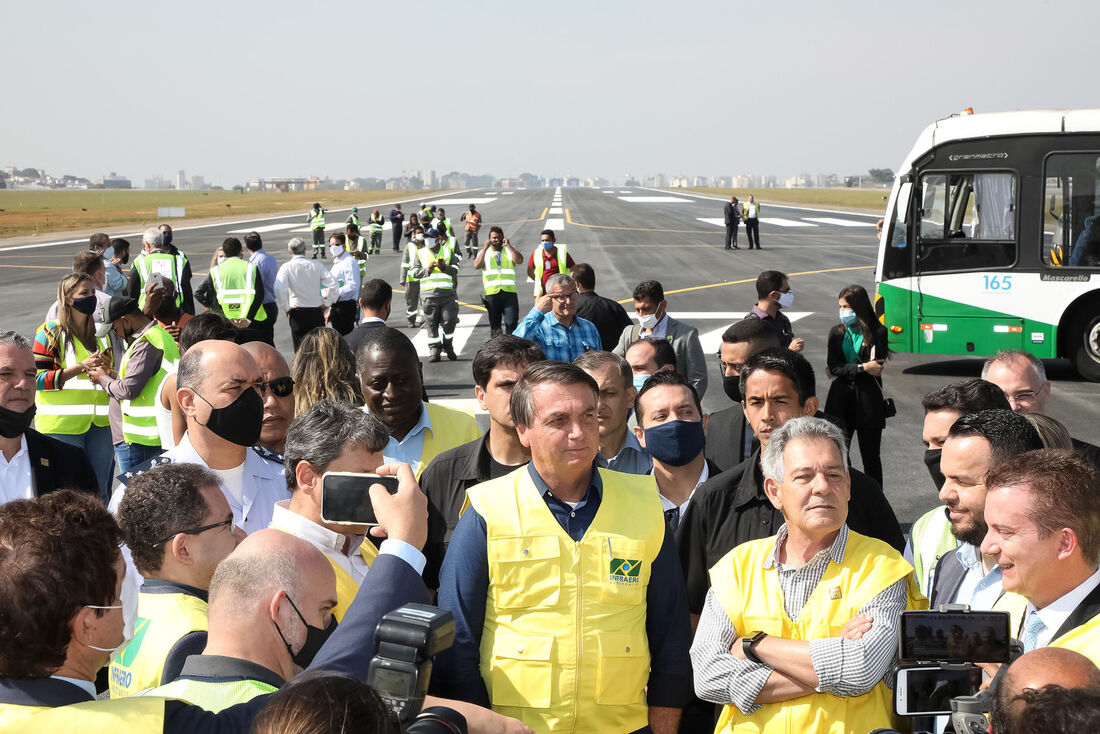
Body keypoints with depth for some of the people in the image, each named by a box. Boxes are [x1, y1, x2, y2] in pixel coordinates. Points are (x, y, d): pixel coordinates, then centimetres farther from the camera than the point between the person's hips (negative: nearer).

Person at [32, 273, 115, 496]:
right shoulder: (50, 332, -2)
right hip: (61, 425, -5)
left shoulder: (101, 333, 15)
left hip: (98, 424, 5)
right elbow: (38, 379, -11)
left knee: (99, 492, 7)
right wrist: (81, 367, -17)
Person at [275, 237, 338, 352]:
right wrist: (325, 303, 4)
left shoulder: (286, 267, -5)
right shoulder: (316, 265, 0)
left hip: (297, 313, -2)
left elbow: (279, 289, -20)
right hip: (317, 312, 2)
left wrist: (286, 308, -7)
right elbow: (334, 285, -7)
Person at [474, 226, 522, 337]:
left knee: (511, 323, -7)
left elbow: (519, 260, -7)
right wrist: (485, 248, -9)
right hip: (491, 293, 0)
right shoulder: (484, 252, 12)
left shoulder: (509, 251, 13)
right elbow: (477, 265, -7)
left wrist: (508, 245, -10)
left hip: (509, 292, 0)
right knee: (494, 323, 7)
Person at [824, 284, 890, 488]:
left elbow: (877, 367, -10)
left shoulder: (877, 332, -3)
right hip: (841, 400, 3)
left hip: (868, 400, -3)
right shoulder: (836, 333, 8)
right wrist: (863, 368, -14)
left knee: (871, 456, 4)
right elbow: (833, 367, -3)